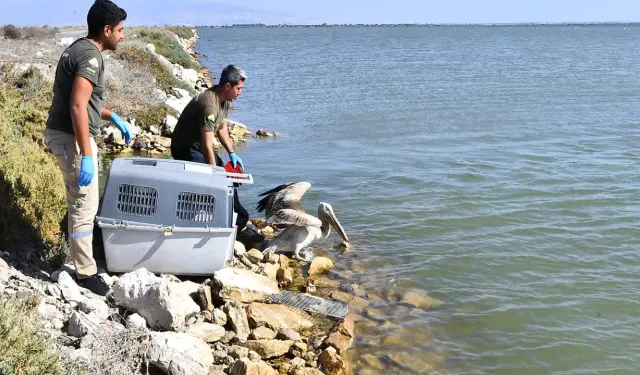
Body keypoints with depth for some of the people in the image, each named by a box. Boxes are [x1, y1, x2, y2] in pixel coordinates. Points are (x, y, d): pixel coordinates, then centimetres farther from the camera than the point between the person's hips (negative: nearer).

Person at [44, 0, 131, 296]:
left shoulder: (79, 48, 13)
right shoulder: (90, 56, -19)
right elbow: (77, 107, -27)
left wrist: (113, 118, 25)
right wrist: (86, 155, -28)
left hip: (63, 134, 10)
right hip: (71, 138, -10)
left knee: (80, 202, 22)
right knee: (85, 206, -2)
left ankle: (82, 253, 37)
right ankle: (86, 273, 8)